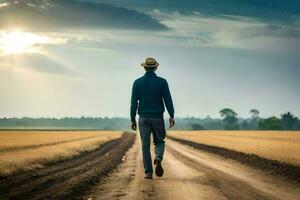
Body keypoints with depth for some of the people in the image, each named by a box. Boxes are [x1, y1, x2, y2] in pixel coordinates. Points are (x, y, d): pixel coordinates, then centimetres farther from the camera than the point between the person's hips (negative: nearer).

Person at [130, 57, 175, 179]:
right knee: (159, 142, 14)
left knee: (145, 146, 5)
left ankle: (148, 172, 1)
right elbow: (168, 100, -5)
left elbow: (134, 102, 0)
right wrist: (171, 116, -1)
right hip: (158, 117, 0)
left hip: (143, 118, 1)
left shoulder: (137, 82, 1)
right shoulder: (162, 82, -1)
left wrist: (133, 120, 4)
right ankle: (158, 159, -16)